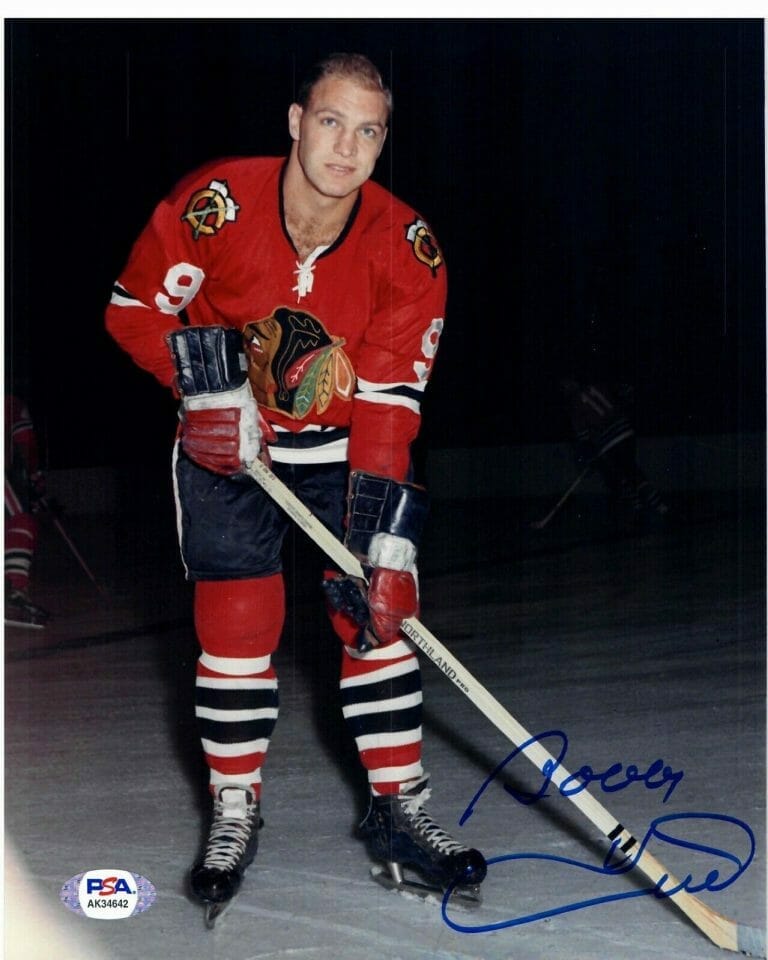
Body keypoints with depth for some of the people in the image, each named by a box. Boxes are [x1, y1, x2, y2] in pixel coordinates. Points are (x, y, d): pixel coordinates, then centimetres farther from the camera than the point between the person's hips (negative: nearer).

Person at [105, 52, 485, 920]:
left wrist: (385, 537, -27)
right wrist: (205, 380, -25)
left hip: (347, 446, 1)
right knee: (236, 625, -3)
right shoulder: (214, 204, -22)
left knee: (378, 612, -4)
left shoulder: (406, 249, -19)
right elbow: (134, 309, -9)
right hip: (227, 446, -1)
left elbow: (389, 400, -20)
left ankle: (397, 810, 7)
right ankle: (234, 814, 13)